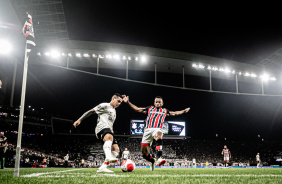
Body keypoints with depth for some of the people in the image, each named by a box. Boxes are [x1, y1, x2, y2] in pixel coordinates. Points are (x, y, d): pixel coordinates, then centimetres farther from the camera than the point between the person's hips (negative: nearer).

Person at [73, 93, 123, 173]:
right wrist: (79, 120, -4)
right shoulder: (105, 105, 8)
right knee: (109, 137, -41)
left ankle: (102, 168, -14)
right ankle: (108, 157, -68)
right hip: (102, 127, -9)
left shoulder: (113, 111, 34)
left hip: (109, 132, 9)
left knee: (116, 150, -7)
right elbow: (91, 111, 4)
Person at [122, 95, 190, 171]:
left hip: (157, 129, -1)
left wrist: (184, 111, 28)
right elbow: (137, 109, 21)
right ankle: (152, 161, 30)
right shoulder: (150, 108, 23)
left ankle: (159, 158, -55)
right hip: (147, 130, 2)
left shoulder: (165, 111, 26)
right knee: (144, 153, -3)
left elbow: (174, 113, 32)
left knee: (158, 136, -42)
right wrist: (128, 102, 14)